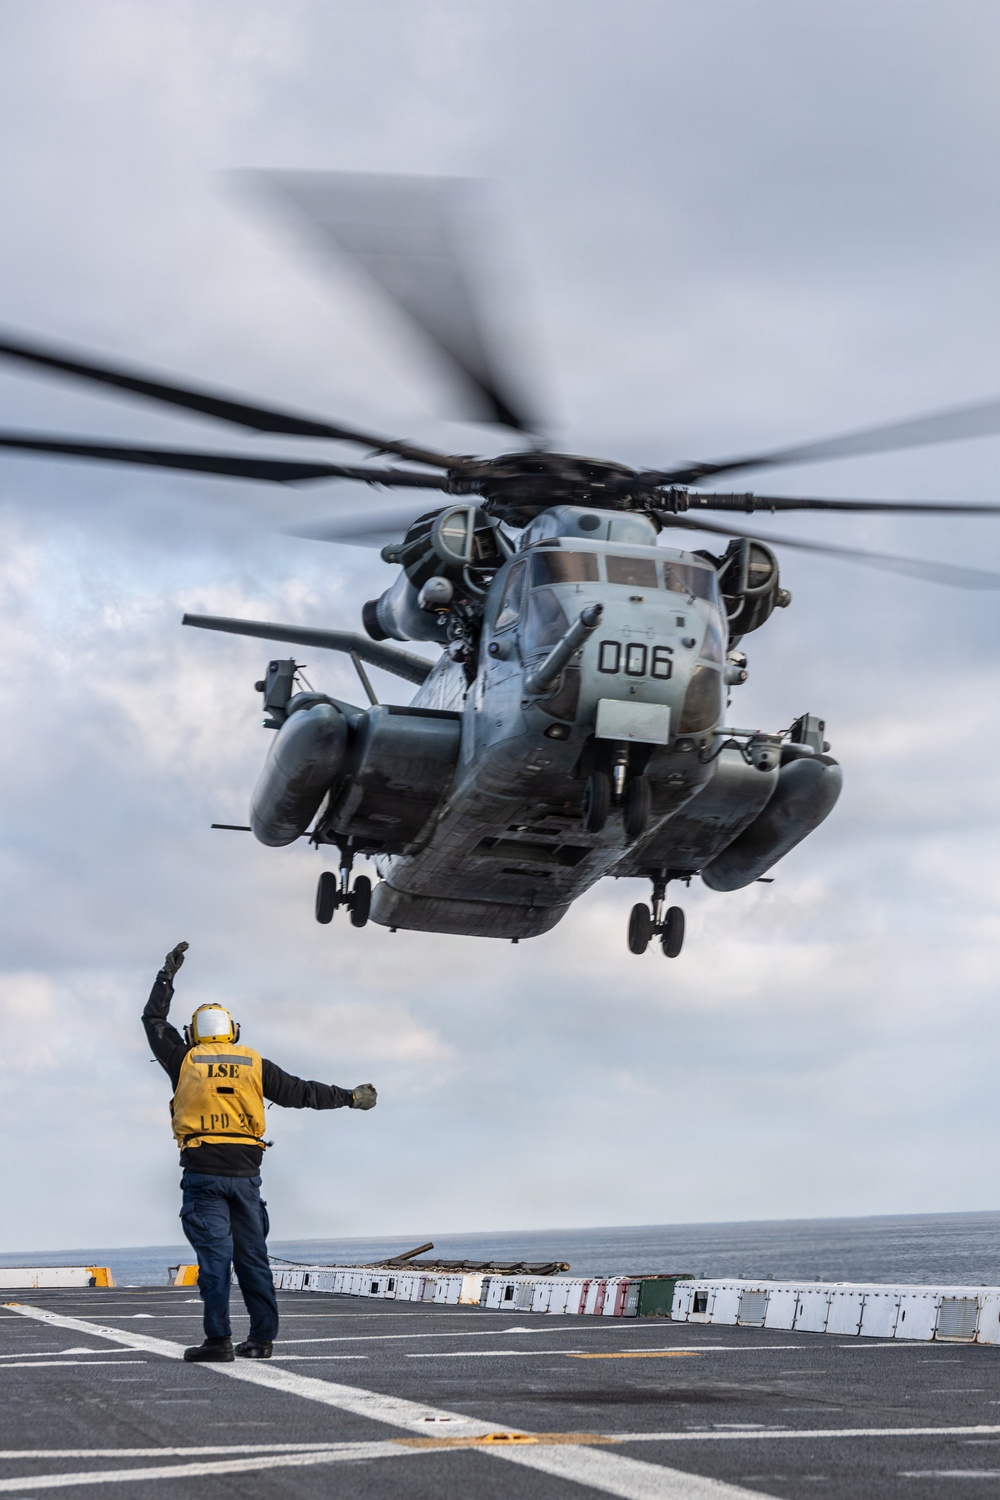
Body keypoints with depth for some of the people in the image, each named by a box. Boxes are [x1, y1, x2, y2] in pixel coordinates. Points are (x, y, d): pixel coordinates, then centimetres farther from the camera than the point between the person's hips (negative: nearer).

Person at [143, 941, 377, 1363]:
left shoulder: (185, 1060, 7)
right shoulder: (254, 1064, 11)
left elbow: (152, 1019, 20)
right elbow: (300, 1092, 15)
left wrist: (167, 974, 30)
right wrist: (349, 1097, 26)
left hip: (203, 1171, -3)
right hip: (246, 1170, 3)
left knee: (214, 1253, -8)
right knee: (252, 1254, 10)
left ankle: (219, 1339, -14)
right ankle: (262, 1337, 13)